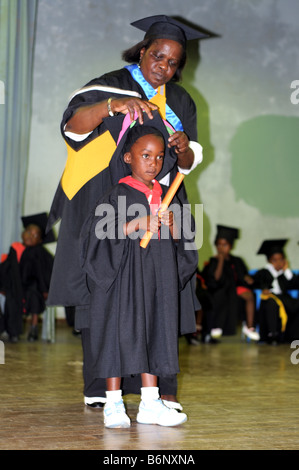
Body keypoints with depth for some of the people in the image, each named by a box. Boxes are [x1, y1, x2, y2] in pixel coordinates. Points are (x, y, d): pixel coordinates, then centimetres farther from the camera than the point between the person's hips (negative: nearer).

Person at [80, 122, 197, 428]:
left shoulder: (166, 196, 12)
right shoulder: (118, 195, -3)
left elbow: (180, 240, 11)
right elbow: (97, 232, -12)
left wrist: (172, 224, -10)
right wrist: (135, 224, -19)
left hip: (159, 275, 5)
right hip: (124, 274, -5)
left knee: (155, 330, 5)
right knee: (120, 330, -5)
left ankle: (150, 403, 11)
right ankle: (113, 405, 4)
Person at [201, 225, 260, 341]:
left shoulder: (236, 261, 13)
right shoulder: (212, 262, 0)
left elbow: (244, 276, 19)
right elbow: (216, 279, -16)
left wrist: (246, 277, -5)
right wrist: (220, 260, -17)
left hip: (236, 288, 4)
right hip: (219, 291, -3)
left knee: (249, 295, -26)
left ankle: (249, 327, -19)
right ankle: (217, 326, -25)